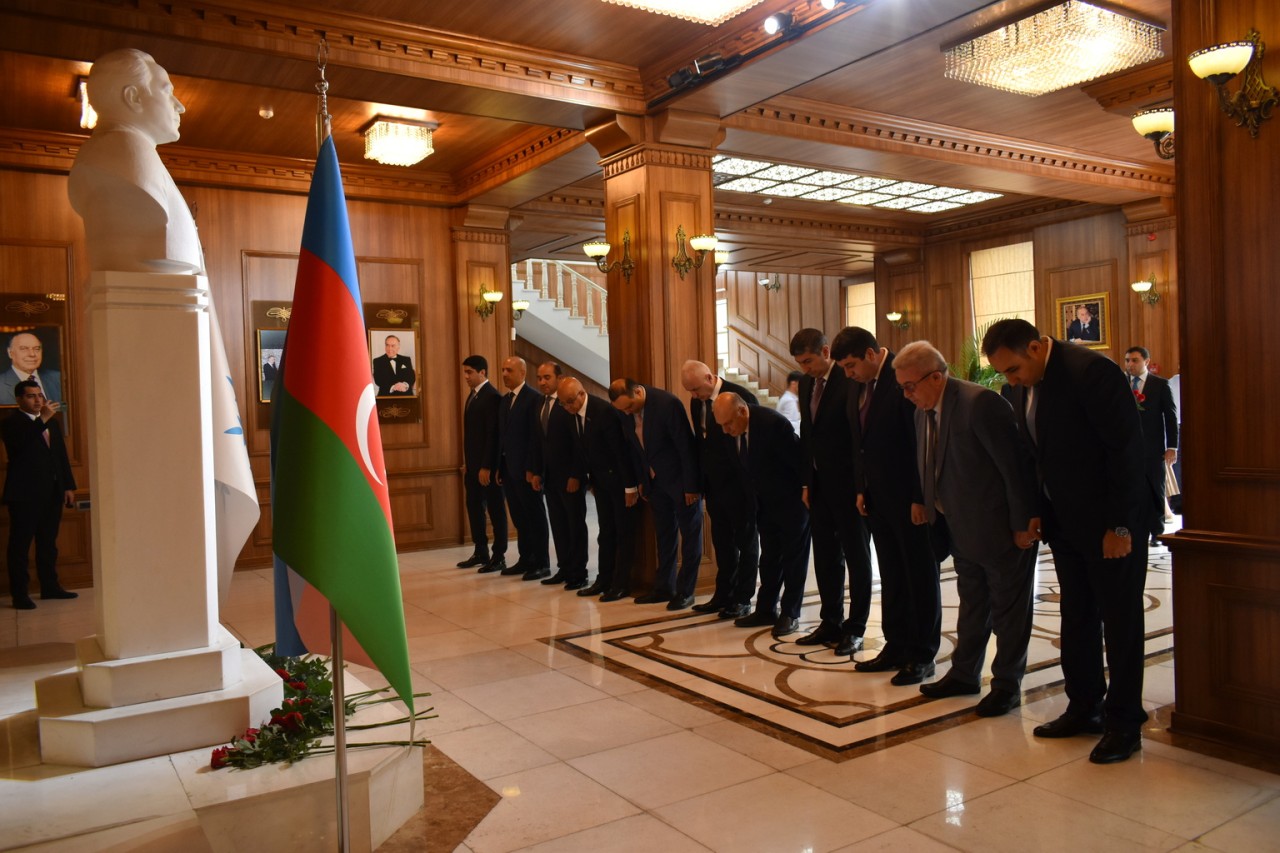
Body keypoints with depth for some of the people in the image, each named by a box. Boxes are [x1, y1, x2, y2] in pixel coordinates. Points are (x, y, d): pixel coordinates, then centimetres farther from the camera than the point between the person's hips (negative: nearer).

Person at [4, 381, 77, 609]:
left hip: (52, 494, 7)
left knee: (48, 543, 13)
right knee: (20, 545, -1)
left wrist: (68, 486, 13)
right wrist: (42, 419, -31)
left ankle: (50, 586, 20)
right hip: (25, 495, -7)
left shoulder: (51, 422, 16)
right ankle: (19, 593, 3)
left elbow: (62, 455, 18)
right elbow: (19, 444, -26)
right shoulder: (12, 422, -5)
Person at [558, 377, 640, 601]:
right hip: (599, 479, 7)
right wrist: (577, 476, 2)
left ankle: (621, 584, 7)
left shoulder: (604, 411, -23)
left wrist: (630, 486, -21)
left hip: (618, 477, -7)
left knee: (623, 531, 2)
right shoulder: (574, 414, 0)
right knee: (606, 531, 12)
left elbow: (621, 449, -22)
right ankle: (604, 580, 18)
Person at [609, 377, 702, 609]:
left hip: (680, 478, -6)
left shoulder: (667, 403, -24)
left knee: (689, 535, 5)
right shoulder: (628, 409, -4)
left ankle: (685, 591, 11)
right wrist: (642, 481, 8)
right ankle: (663, 587, 23)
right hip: (656, 481, 6)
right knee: (664, 535, 14)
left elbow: (686, 446, -20)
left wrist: (691, 485, -17)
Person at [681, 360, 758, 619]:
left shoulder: (741, 396, -14)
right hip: (714, 484, 6)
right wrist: (701, 480, 7)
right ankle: (724, 595, 21)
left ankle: (742, 598, 13)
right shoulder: (697, 402, 5)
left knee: (745, 541, 6)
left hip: (739, 483, -6)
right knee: (722, 542, 12)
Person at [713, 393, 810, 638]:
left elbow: (799, 459, -22)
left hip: (792, 501, -7)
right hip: (765, 503, 7)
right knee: (769, 557, 14)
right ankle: (766, 609, 23)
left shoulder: (772, 423, -30)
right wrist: (753, 498, 9)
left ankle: (789, 614, 13)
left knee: (793, 558, 5)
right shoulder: (732, 429, -7)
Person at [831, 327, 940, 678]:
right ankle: (896, 647, 24)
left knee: (920, 574, 5)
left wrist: (921, 497, -17)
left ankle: (922, 655, 15)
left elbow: (922, 438, -17)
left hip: (908, 495, -7)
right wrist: (861, 488, 10)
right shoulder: (857, 387, 8)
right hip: (877, 497, 7)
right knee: (891, 575, 14)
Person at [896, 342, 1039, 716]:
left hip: (1000, 529, -8)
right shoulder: (924, 411, 2)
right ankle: (964, 674, 33)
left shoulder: (980, 403, -24)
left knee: (1008, 609, 8)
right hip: (962, 529, 8)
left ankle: (1007, 685, 21)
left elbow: (1016, 464, -21)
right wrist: (924, 502, 4)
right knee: (971, 605, 20)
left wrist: (1022, 525, -18)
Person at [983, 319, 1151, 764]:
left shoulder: (1091, 371, -20)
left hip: (1110, 522, -7)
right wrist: (1035, 511, 5)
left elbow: (1127, 448, -19)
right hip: (1064, 521, 7)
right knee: (1077, 616, 13)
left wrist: (1120, 525, -18)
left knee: (1120, 620, 3)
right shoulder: (1025, 386, 4)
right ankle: (1084, 708, 25)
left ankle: (1124, 723, 14)